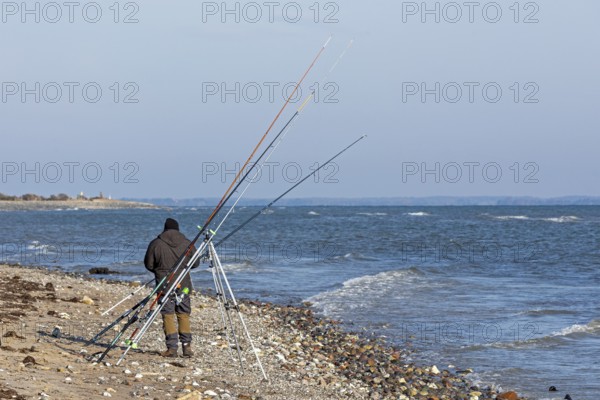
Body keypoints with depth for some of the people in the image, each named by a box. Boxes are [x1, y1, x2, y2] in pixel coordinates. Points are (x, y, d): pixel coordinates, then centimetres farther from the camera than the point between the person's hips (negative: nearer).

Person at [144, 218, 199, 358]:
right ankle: (187, 346, 4)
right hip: (183, 285, 2)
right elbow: (196, 263, 9)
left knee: (168, 315, 1)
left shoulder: (156, 244, -4)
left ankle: (172, 348, -4)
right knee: (184, 315, 9)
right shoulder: (187, 243, 2)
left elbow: (149, 265, 1)